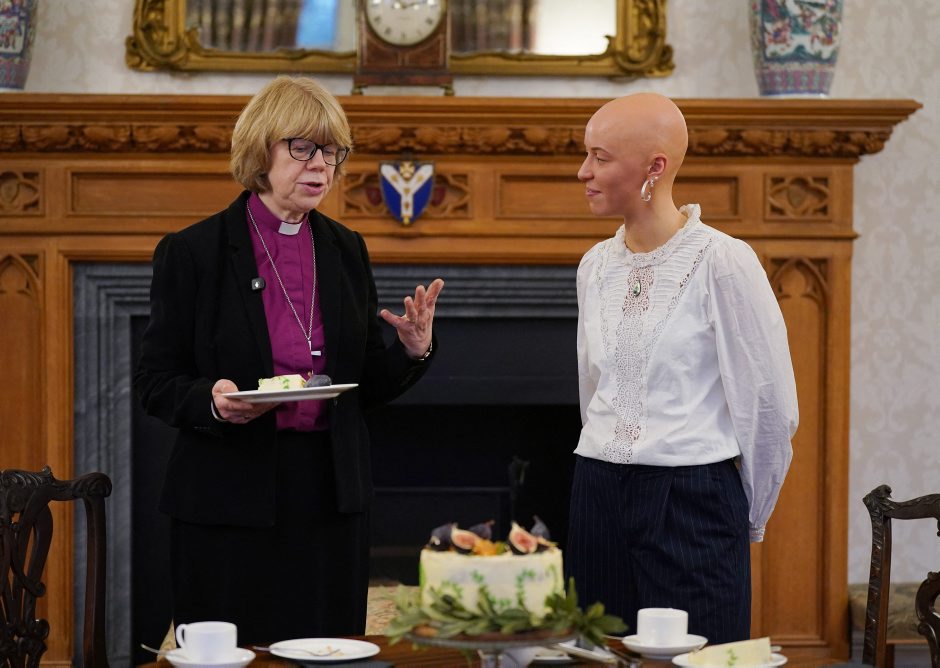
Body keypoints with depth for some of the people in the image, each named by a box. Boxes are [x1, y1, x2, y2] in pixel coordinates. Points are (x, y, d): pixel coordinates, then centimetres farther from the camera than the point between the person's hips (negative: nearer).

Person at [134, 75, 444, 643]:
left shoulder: (346, 250, 9)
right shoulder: (193, 252, -4)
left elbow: (369, 384, 13)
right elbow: (154, 379, -2)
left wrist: (414, 351, -6)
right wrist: (211, 401, -21)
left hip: (332, 501, 4)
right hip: (230, 504, -4)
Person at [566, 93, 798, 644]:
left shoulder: (724, 262, -10)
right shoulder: (597, 266, 9)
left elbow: (770, 405, -6)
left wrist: (746, 516, 2)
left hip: (694, 502, -6)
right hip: (599, 498, 6)